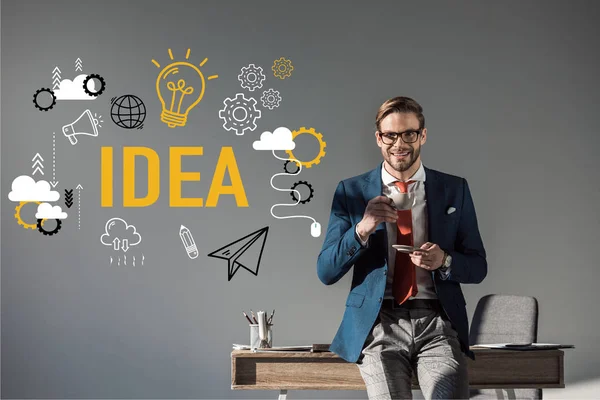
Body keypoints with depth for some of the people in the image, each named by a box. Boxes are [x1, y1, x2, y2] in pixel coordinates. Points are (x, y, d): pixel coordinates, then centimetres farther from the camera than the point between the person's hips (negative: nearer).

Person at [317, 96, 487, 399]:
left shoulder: (455, 190, 11)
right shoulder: (351, 192, 8)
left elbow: (478, 267, 14)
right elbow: (326, 272, 4)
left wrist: (444, 261, -8)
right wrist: (361, 229, -13)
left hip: (438, 322, 1)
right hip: (378, 325, 0)